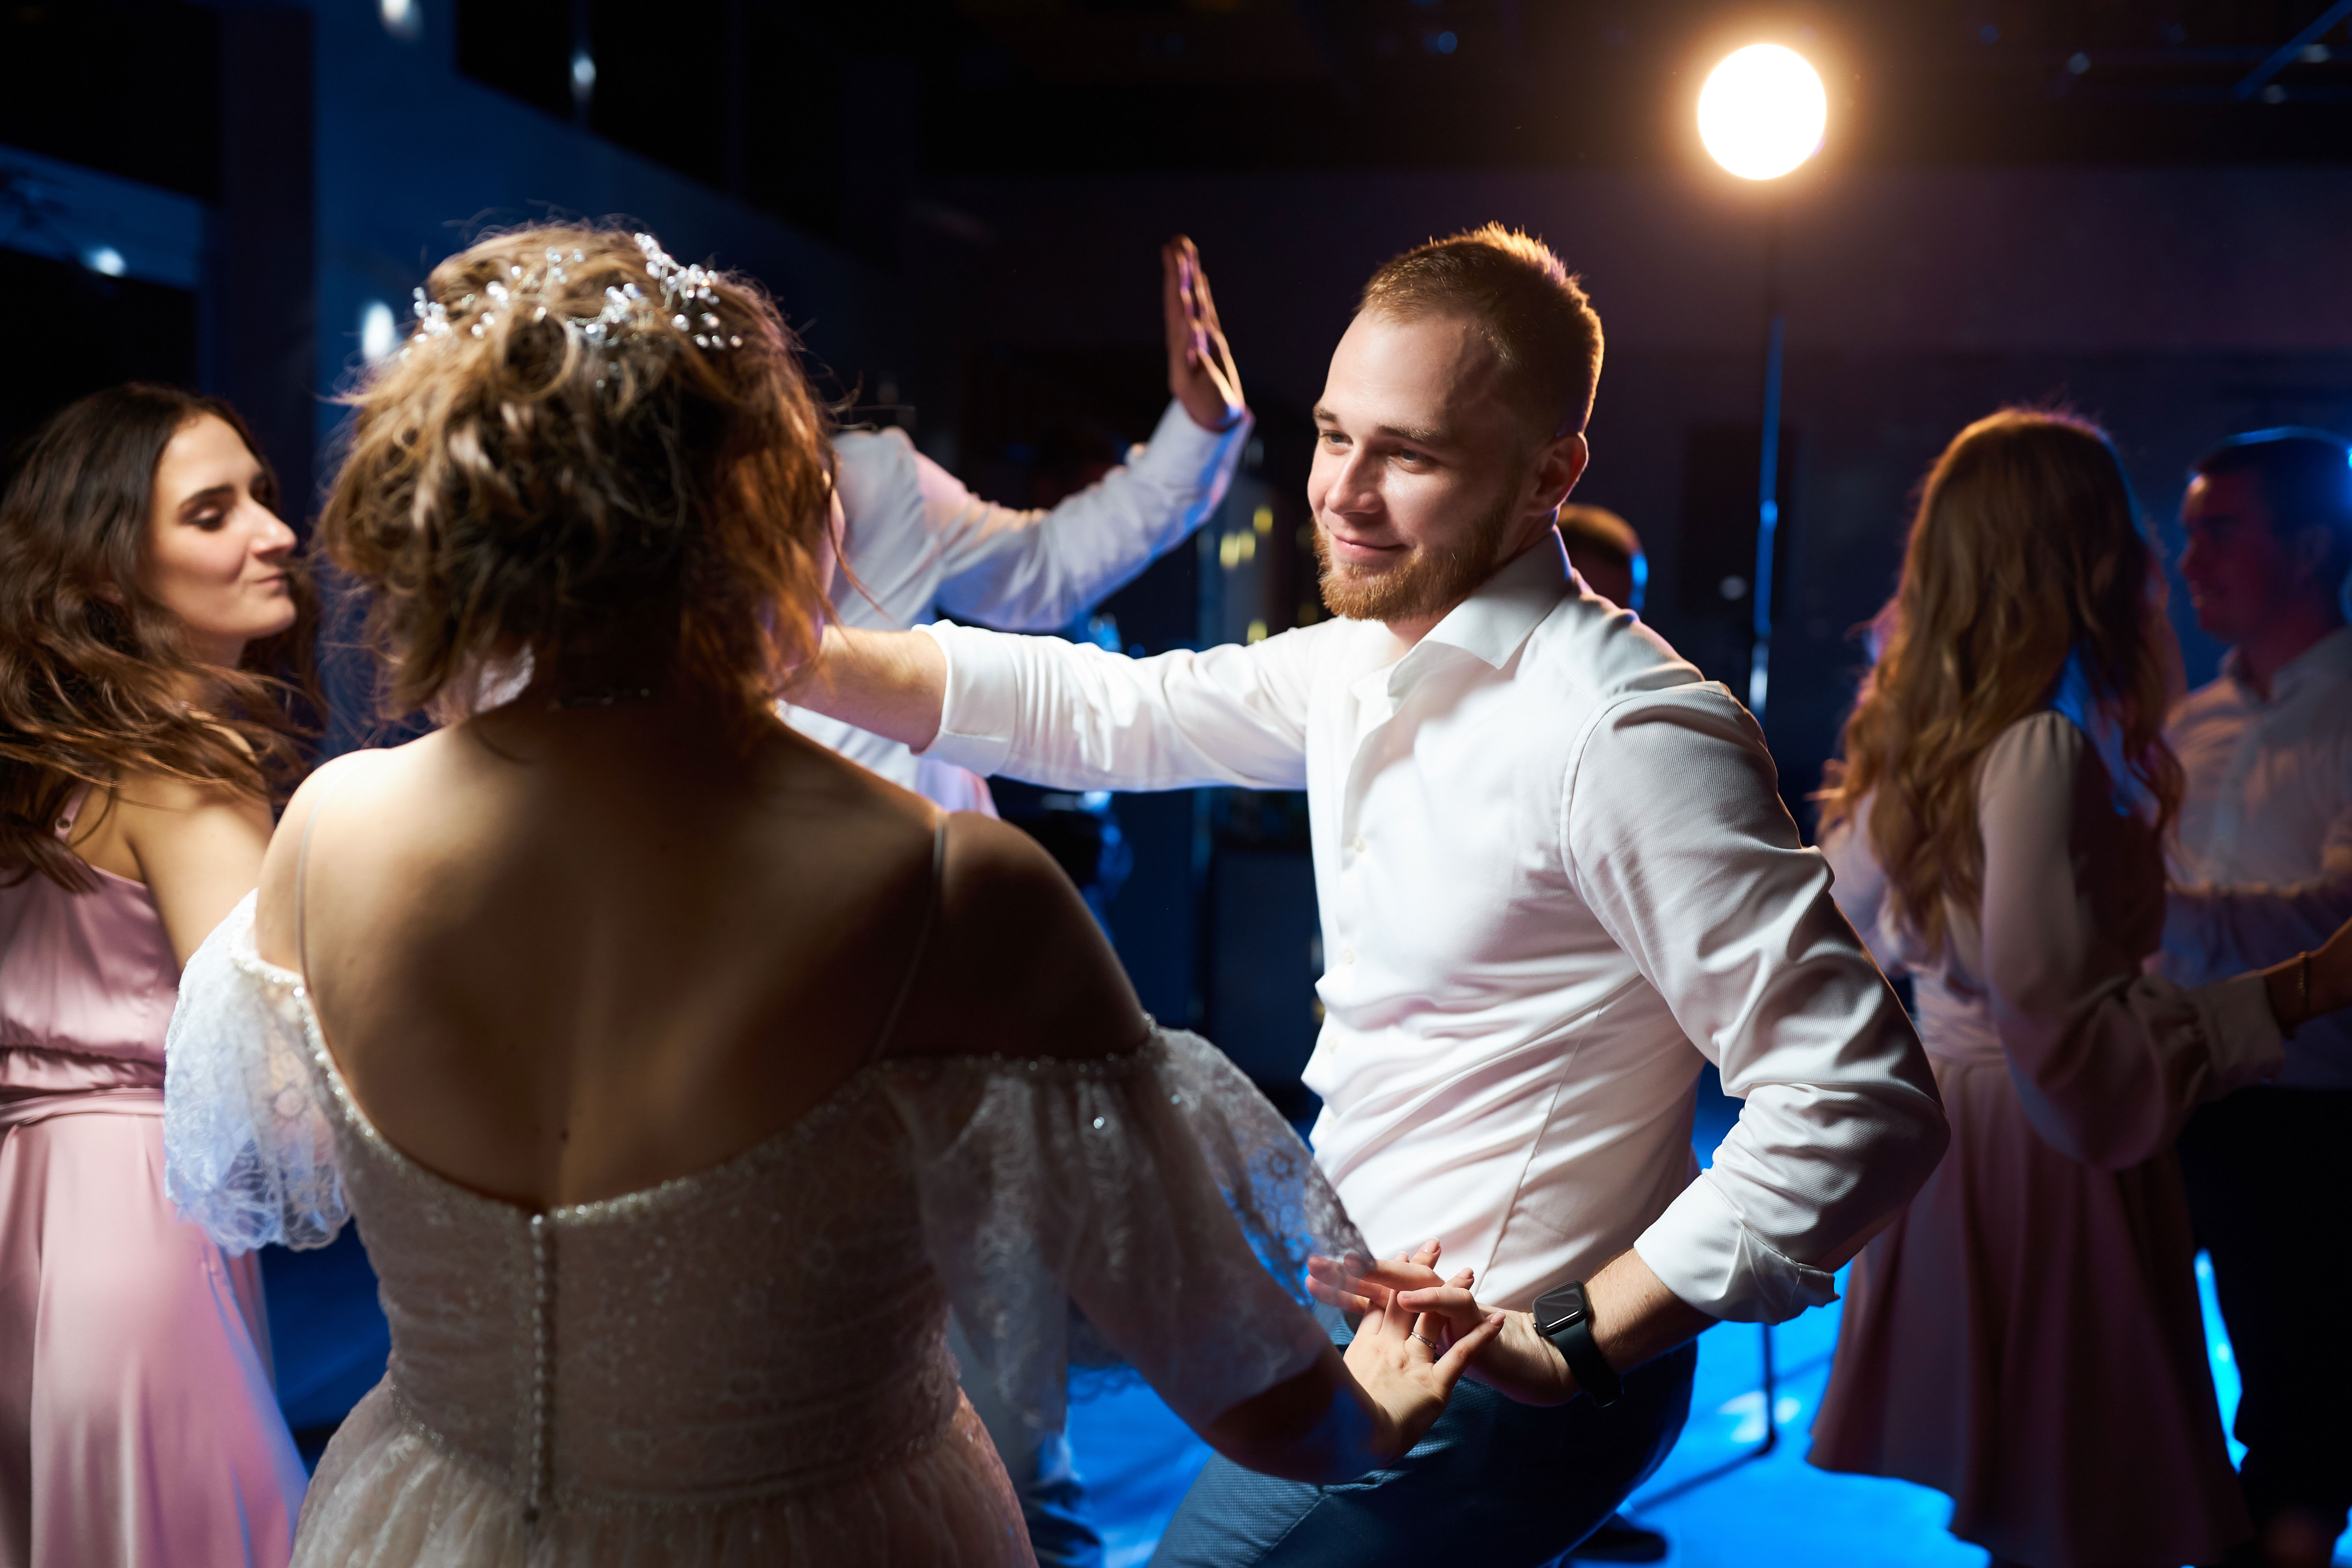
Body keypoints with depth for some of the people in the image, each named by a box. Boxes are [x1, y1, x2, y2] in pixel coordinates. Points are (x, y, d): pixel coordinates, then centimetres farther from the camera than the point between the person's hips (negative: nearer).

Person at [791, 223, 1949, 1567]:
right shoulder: (1367, 660, 1)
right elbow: (1105, 712, 8)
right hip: (1363, 1306, 8)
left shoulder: (1625, 736, -26)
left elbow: (1862, 1106, -26)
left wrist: (1576, 1345, -26)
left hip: (1486, 1386, -8)